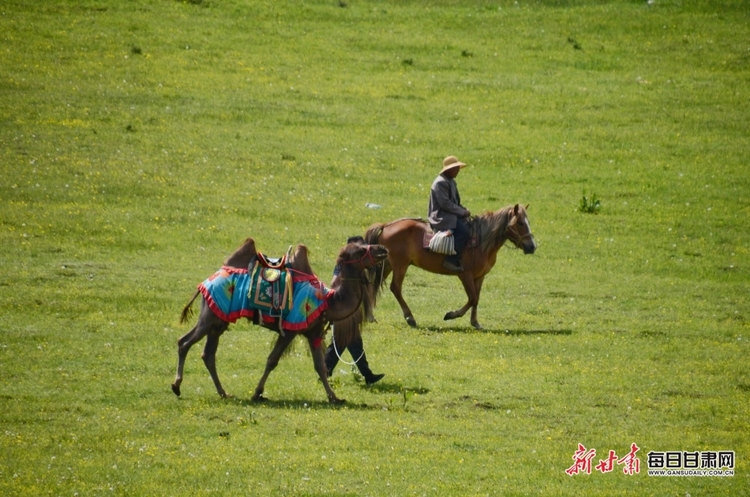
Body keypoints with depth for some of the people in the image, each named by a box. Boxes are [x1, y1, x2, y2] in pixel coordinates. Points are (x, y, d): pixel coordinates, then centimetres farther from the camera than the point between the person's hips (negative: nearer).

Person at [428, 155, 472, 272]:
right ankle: (451, 260, -27)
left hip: (451, 215, 10)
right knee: (463, 231, -28)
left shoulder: (451, 181, 17)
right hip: (441, 217, -10)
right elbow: (445, 204, -21)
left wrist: (464, 210, 4)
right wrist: (462, 212, -16)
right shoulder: (441, 183, -15)